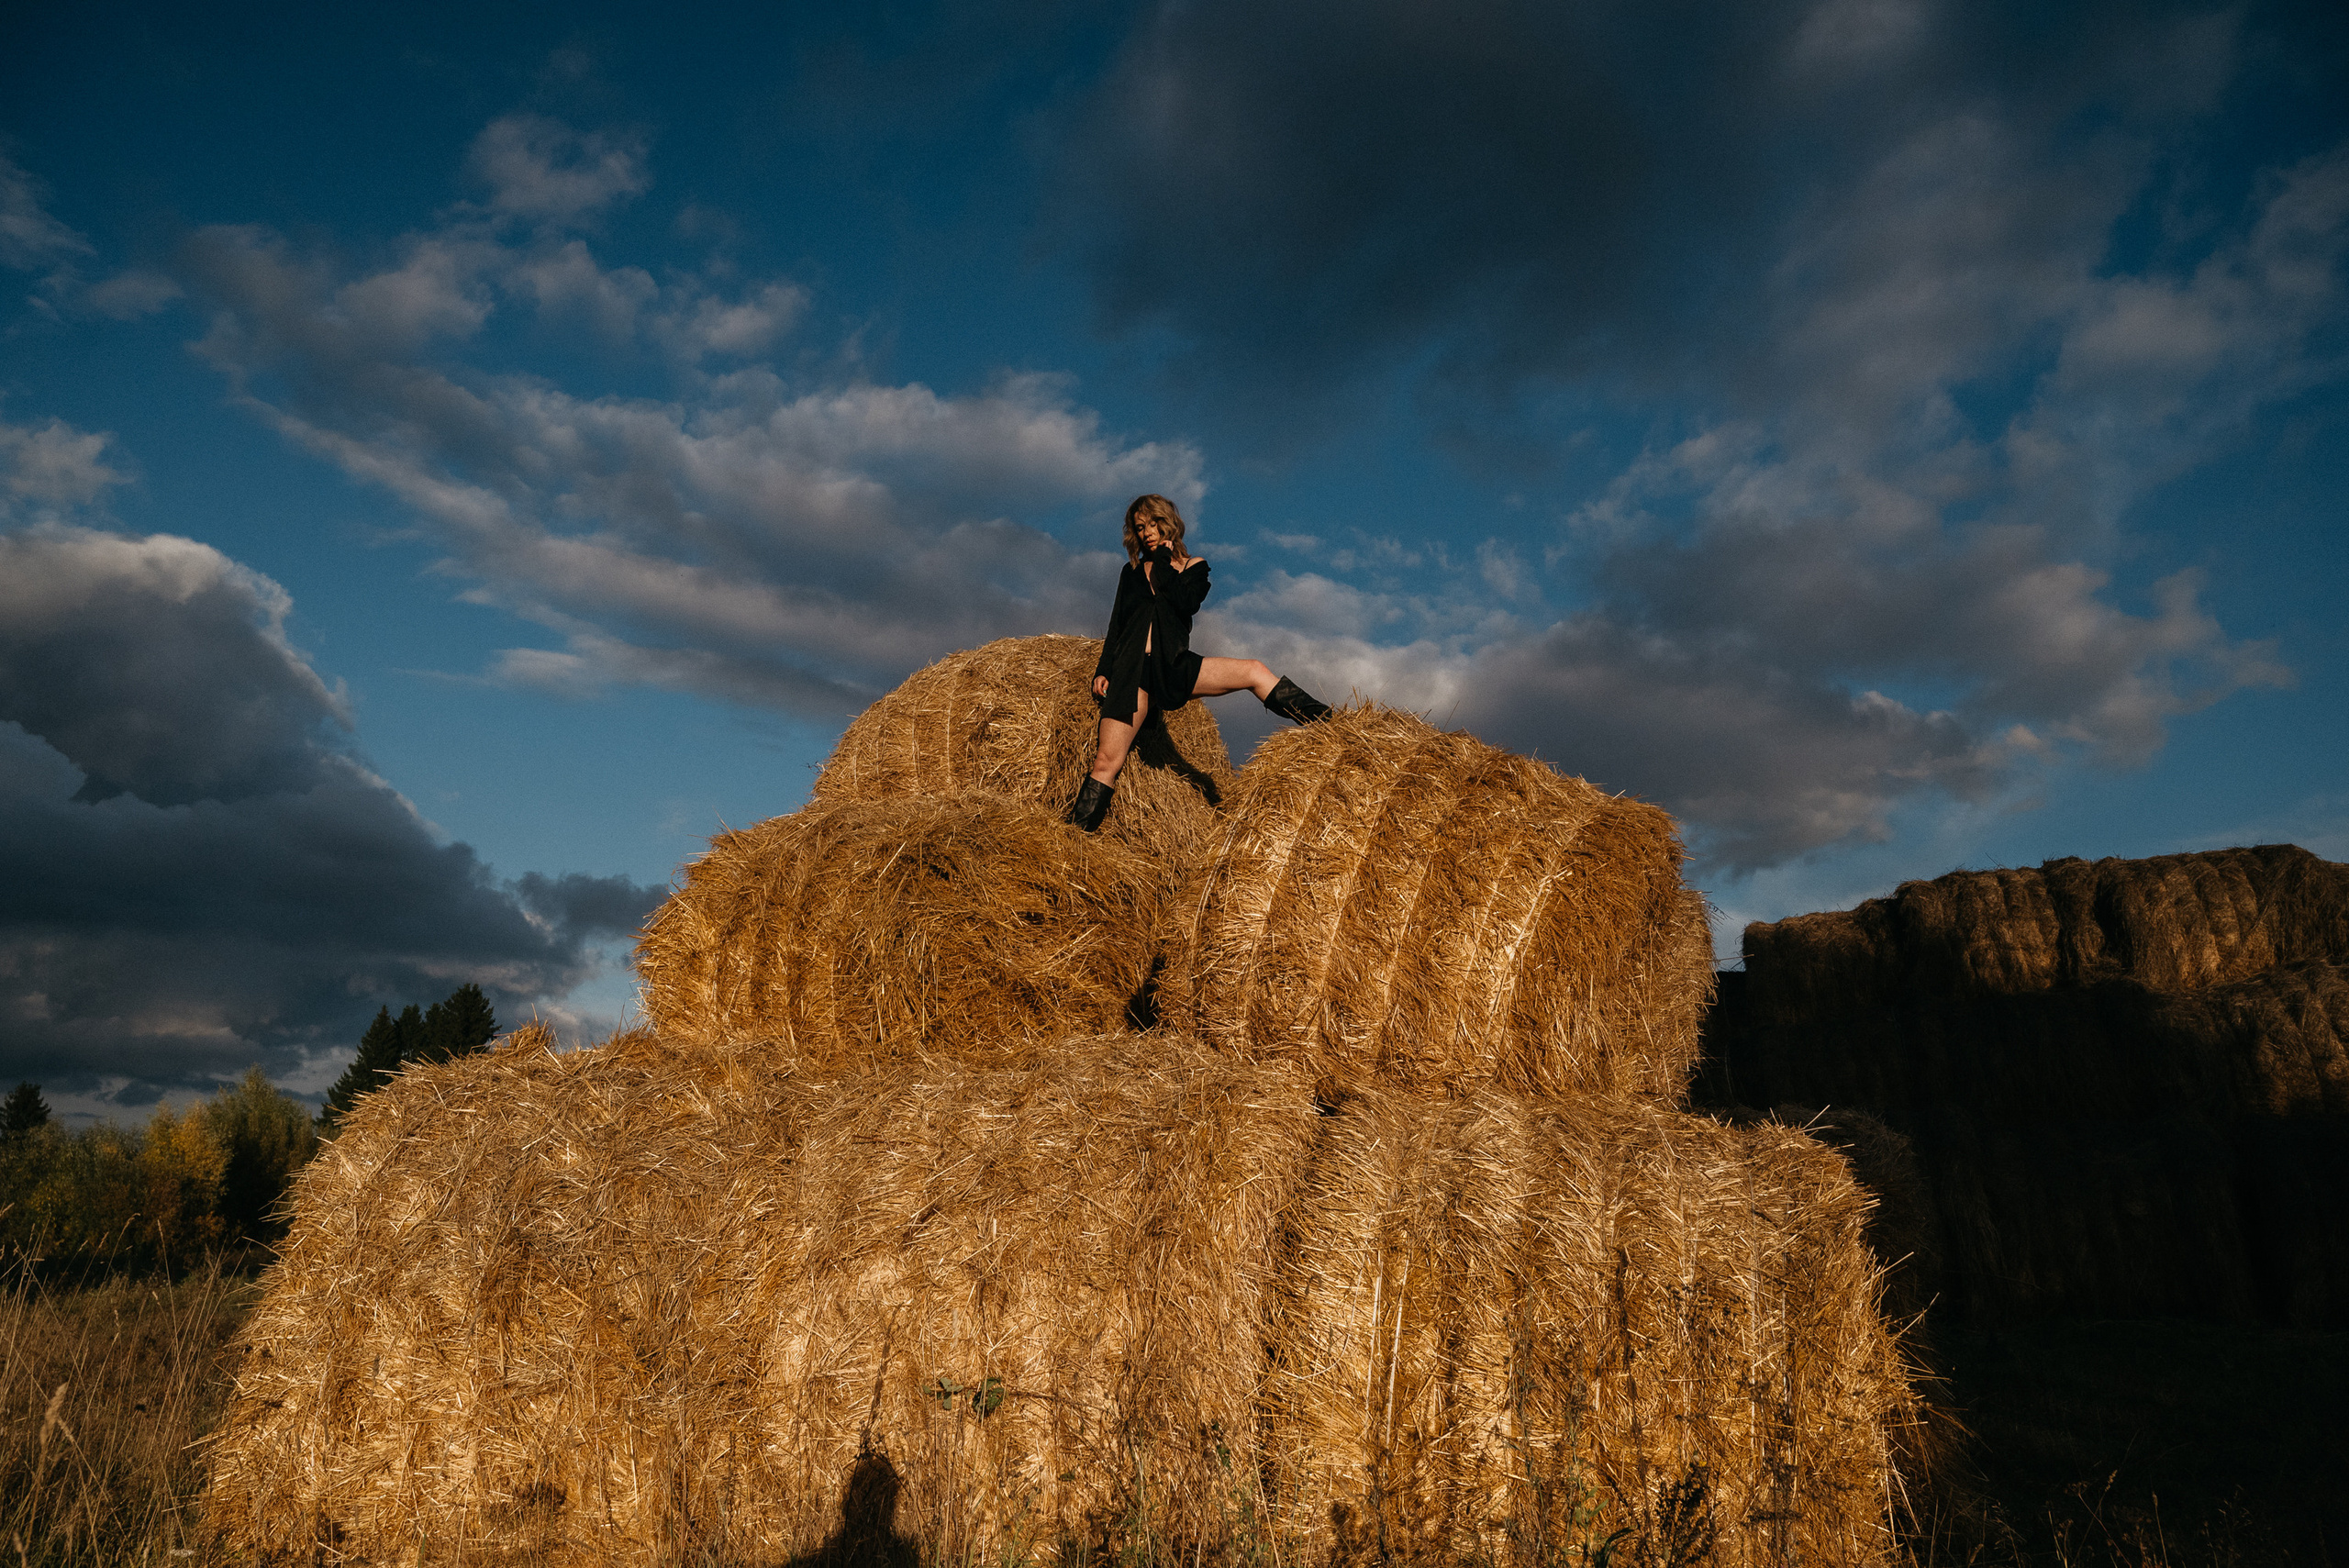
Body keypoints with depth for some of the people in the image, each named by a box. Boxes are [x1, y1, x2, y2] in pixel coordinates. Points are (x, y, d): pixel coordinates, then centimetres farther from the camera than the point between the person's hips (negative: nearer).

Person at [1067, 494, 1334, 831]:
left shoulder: (1194, 567, 14)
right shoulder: (1132, 571, 20)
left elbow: (1188, 604, -7)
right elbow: (1116, 625, 18)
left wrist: (1163, 561, -2)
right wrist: (1103, 670, 7)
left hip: (1174, 667, 0)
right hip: (1132, 672, 1)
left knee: (1255, 671, -18)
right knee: (1107, 760, -13)